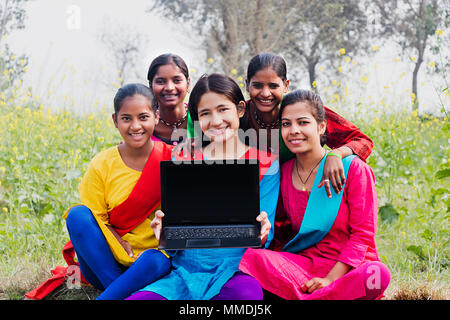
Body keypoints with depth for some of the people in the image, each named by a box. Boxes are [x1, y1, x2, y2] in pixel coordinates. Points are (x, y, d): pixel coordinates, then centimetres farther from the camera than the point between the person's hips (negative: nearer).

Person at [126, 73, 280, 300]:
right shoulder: (183, 160, 12)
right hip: (185, 271, 2)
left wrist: (261, 235, -21)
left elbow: (264, 238, 3)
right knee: (137, 299, -29)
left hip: (235, 270, -1)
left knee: (246, 292, -39)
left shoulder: (265, 164, 6)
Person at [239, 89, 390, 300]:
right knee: (251, 257, -27)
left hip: (349, 267, -2)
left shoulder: (353, 169, -5)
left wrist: (330, 278, -18)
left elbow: (362, 235, -7)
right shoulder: (282, 174, 7)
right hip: (302, 264, 2)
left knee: (377, 274, -38)